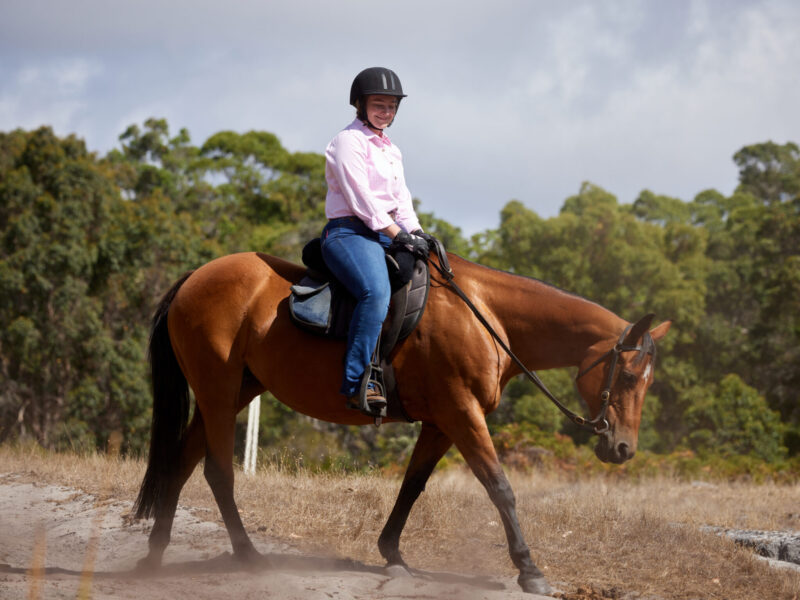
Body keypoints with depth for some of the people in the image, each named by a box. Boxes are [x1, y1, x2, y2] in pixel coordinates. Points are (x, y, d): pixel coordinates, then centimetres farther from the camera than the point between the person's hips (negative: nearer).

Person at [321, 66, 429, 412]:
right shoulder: (349, 141, -3)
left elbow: (401, 198, 22)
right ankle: (357, 383, -38)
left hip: (388, 234, 10)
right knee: (377, 292, -33)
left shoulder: (391, 150, 25)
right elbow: (360, 196, -12)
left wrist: (416, 233, 3)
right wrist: (398, 234, -16)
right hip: (350, 231, -10)